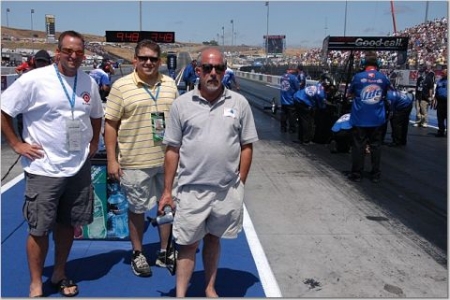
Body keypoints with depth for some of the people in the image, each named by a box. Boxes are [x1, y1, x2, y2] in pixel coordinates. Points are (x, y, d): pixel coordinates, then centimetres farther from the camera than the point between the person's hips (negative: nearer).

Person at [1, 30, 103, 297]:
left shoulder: (89, 83, 5)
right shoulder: (34, 80, -12)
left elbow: (97, 115, 22)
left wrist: (94, 142, 11)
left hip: (79, 167, 5)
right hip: (44, 169, -5)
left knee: (68, 224, 15)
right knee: (39, 229, 4)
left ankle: (60, 273, 34)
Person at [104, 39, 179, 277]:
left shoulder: (170, 84, 6)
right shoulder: (121, 86, -6)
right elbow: (110, 124, -6)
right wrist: (111, 159, -10)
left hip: (168, 160, 4)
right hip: (135, 162, -4)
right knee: (137, 209, 10)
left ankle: (164, 253, 31)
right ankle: (137, 254, 29)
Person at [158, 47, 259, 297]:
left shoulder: (239, 103, 0)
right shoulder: (182, 104, -2)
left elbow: (247, 146, 4)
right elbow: (172, 150, 1)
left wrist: (240, 183, 0)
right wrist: (167, 190, 1)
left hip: (227, 190, 1)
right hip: (191, 189, -1)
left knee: (213, 239, 18)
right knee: (188, 243, 7)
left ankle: (210, 289, 36)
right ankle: (180, 295, 21)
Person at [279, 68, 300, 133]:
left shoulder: (282, 77, 4)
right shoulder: (293, 77, -17)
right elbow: (297, 88, -11)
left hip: (283, 100, 6)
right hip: (291, 101, -6)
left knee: (283, 115, 16)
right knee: (292, 116, 5)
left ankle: (283, 128, 23)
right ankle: (292, 129, 12)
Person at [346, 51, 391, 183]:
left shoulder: (358, 77, -9)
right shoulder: (383, 78, -2)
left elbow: (350, 94, 4)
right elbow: (386, 94, 13)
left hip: (360, 118, -2)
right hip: (377, 118, 2)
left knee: (358, 145, 5)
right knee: (375, 145, 10)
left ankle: (356, 174, 10)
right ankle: (375, 174, 15)